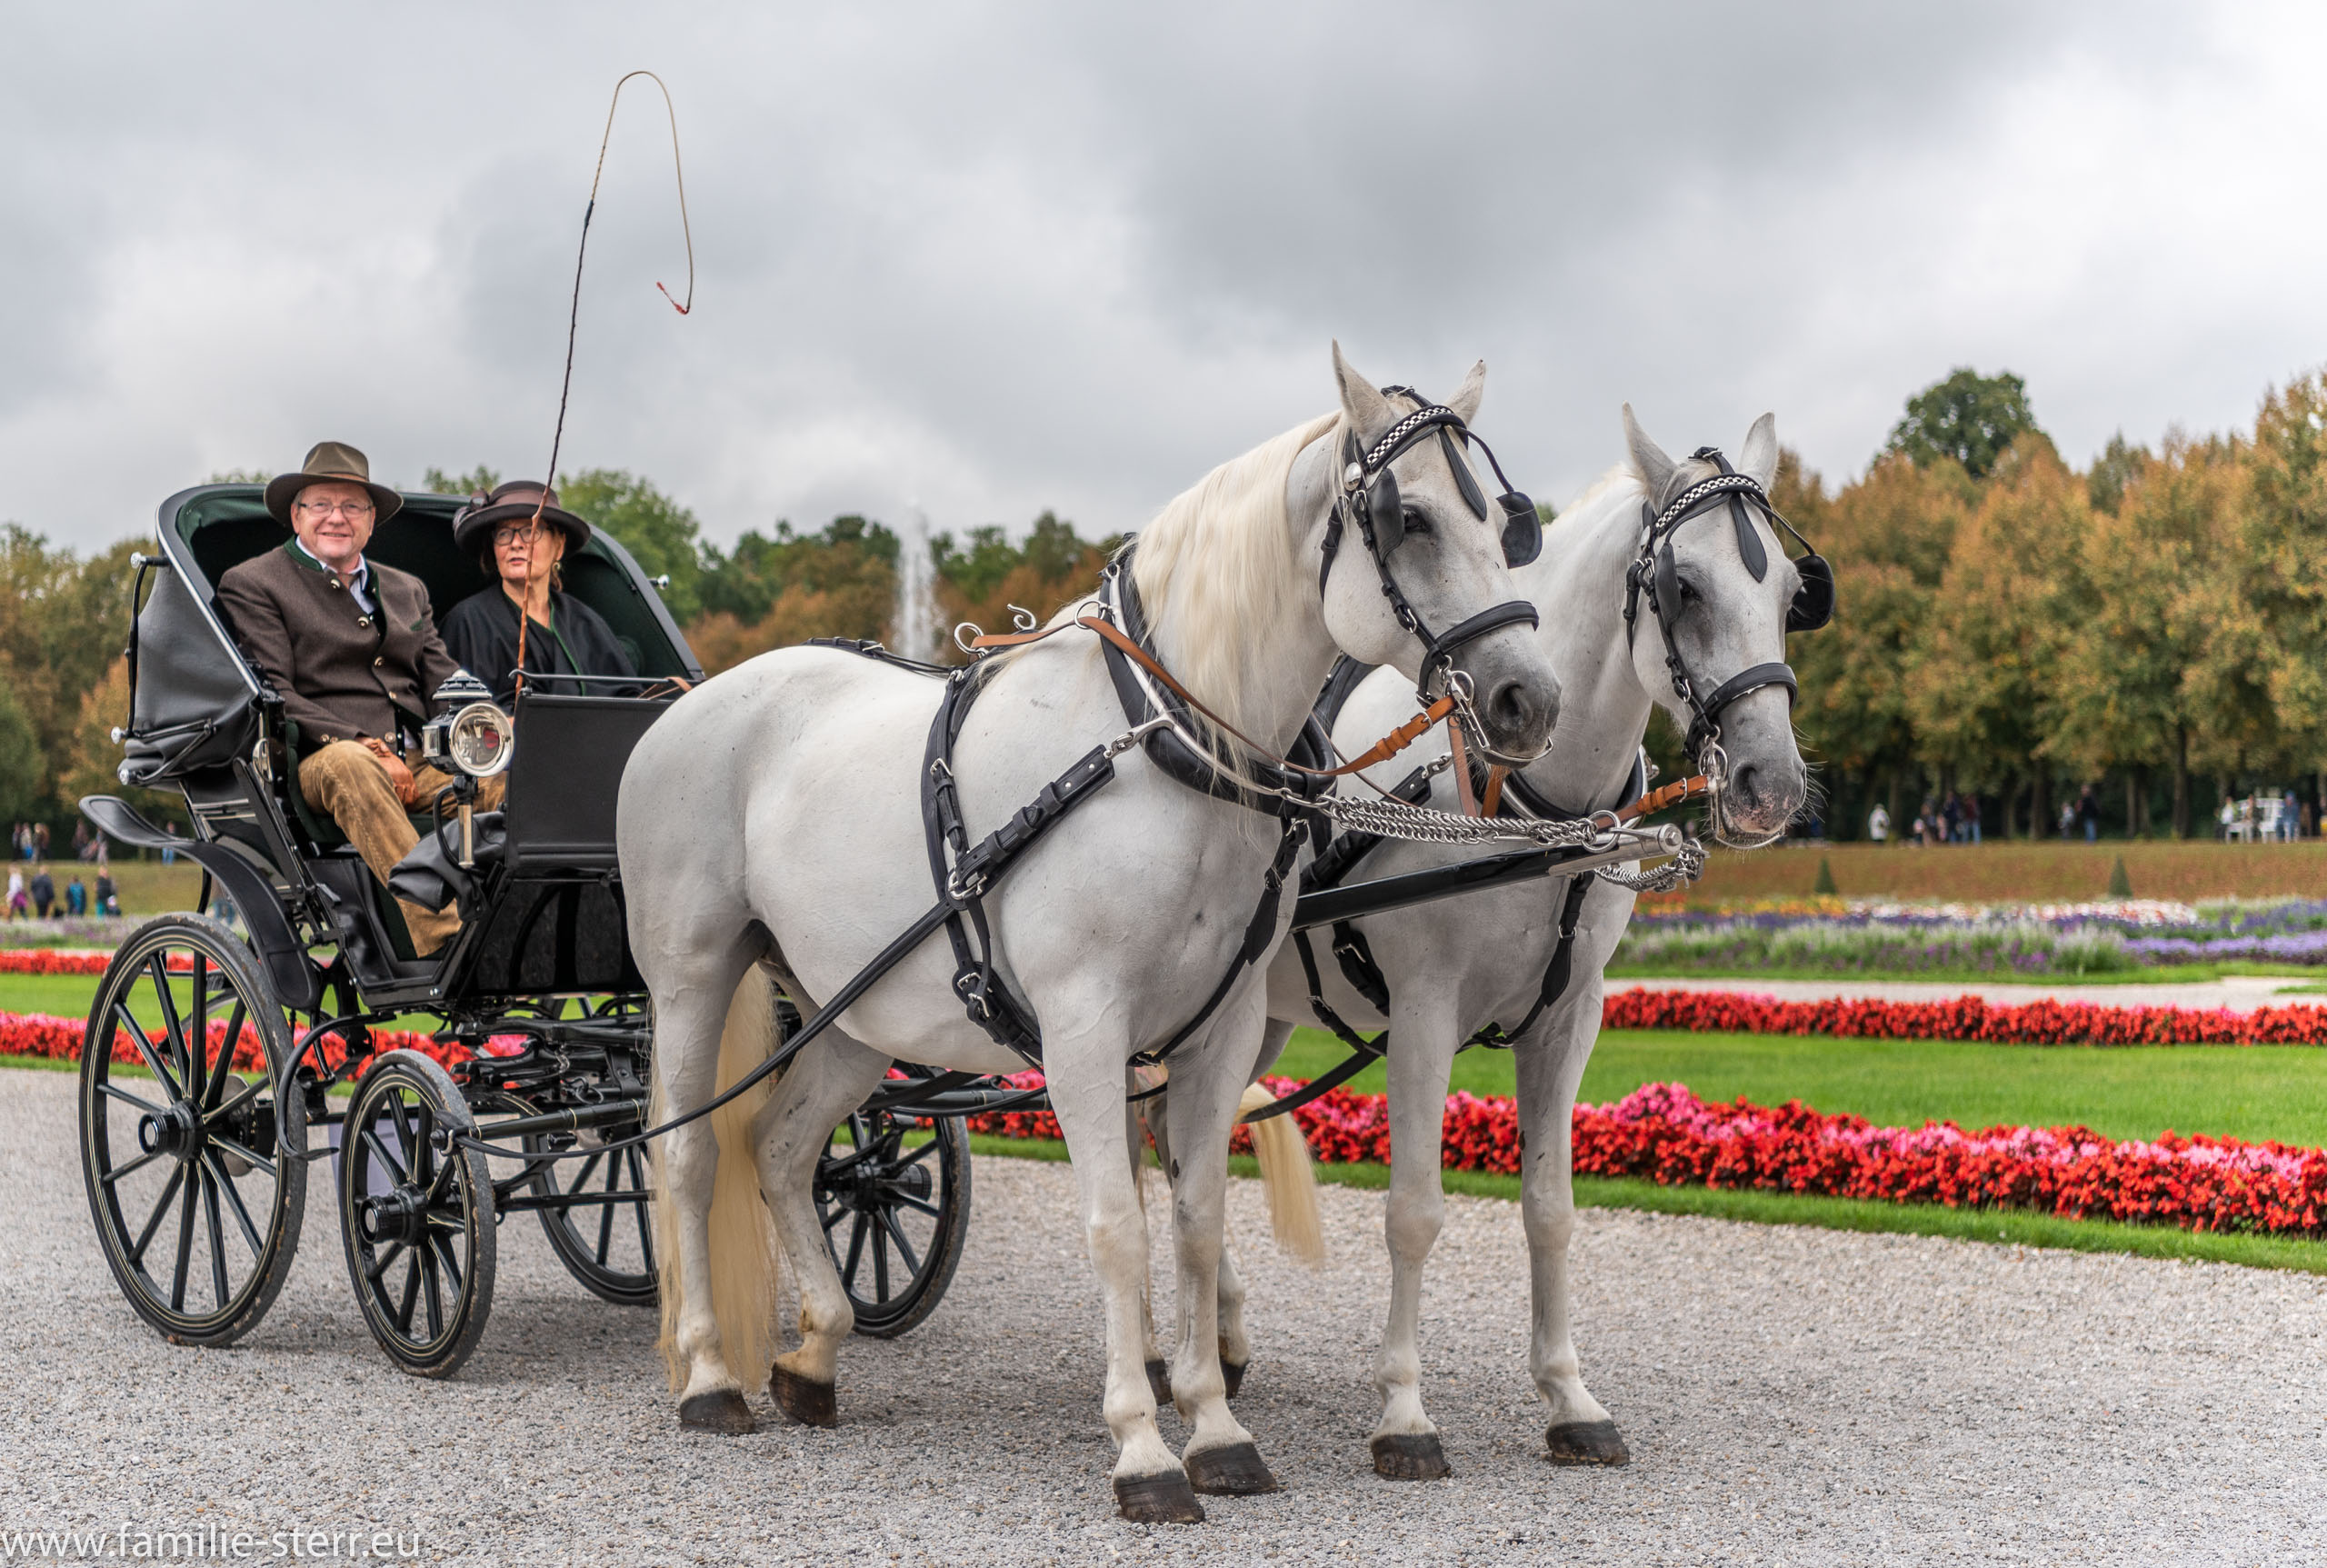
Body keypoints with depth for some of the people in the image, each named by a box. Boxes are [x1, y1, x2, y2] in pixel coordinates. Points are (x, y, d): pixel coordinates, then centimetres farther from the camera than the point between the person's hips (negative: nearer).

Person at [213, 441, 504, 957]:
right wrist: (366, 747, -17)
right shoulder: (251, 585, 9)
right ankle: (442, 941, -52)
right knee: (348, 765, -41)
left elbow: (444, 682, 18)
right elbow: (274, 697, -3)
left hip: (417, 765, 5)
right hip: (316, 764, -5)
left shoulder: (408, 590, 28)